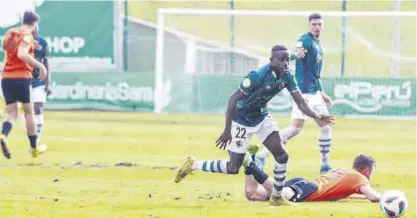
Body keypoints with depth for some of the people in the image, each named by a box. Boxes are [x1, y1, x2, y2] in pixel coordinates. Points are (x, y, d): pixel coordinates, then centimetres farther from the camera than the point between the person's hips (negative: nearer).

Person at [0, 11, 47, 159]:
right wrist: (40, 65, -21)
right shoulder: (27, 36, -9)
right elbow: (22, 54, -25)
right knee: (29, 113, 9)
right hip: (22, 78, -5)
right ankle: (34, 149, 16)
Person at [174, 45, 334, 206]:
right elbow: (234, 99, -27)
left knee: (282, 156, -4)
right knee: (233, 168, -1)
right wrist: (227, 130, -28)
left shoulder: (286, 77, -11)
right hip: (242, 121, -6)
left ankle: (276, 197, 11)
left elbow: (301, 102, -8)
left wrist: (317, 117, -26)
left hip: (262, 118, 6)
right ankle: (193, 165, 19)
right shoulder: (258, 76, -31)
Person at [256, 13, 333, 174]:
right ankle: (262, 156, -13)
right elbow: (293, 53, -33)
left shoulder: (317, 43, 15)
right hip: (304, 92, -9)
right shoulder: (306, 40, -11)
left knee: (325, 126, 11)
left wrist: (322, 92, 28)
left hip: (315, 93, 9)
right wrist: (296, 53, -57)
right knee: (296, 127, -15)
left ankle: (325, 165, 21)